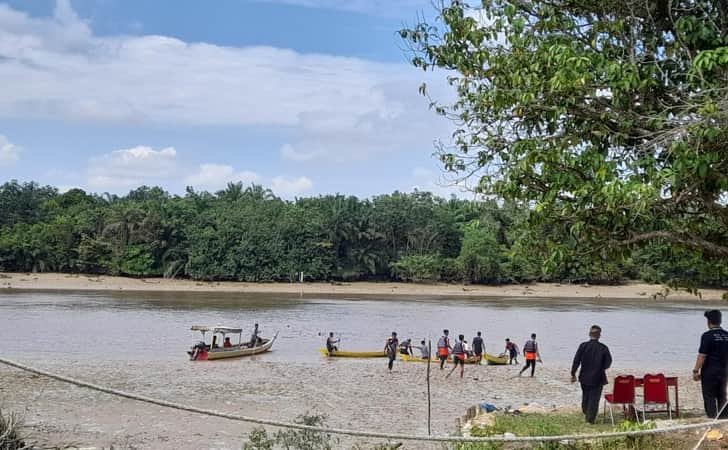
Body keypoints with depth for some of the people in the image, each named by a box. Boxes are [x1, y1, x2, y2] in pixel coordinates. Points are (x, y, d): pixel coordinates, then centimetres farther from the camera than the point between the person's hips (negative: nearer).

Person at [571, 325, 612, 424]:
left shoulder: (583, 346, -9)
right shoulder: (603, 348, -10)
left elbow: (576, 361, -8)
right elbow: (608, 363, -6)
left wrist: (573, 374, -1)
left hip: (585, 377, 2)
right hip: (598, 378, -2)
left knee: (585, 396, 22)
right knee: (594, 398, 5)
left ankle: (585, 413, 39)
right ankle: (590, 418, 3)